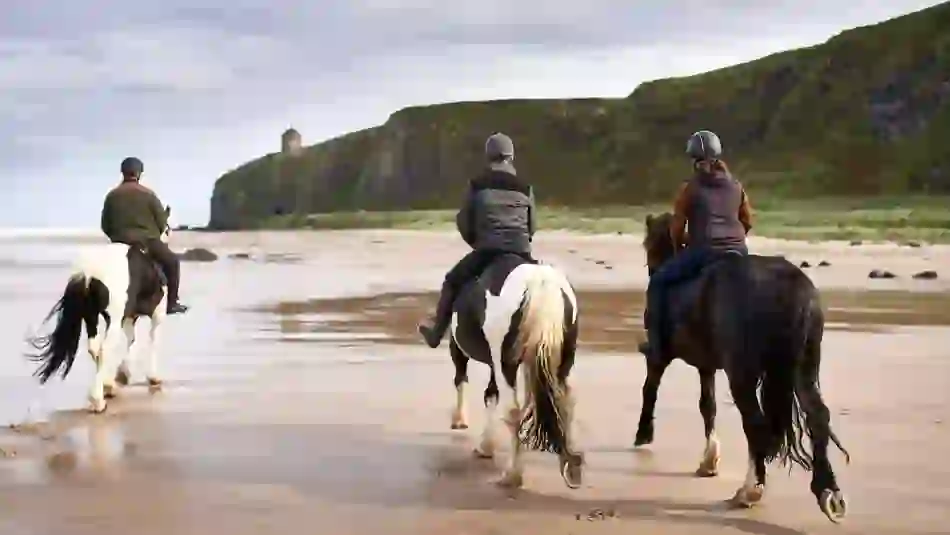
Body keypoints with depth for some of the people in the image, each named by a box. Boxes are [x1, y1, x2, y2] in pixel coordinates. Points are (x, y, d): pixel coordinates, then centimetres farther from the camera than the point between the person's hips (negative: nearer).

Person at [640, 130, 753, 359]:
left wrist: (678, 246, 19)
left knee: (658, 281, 12)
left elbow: (677, 228, 0)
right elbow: (747, 222, 16)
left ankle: (656, 343, 6)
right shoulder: (736, 186, 13)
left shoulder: (689, 188, -2)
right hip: (738, 252, 5)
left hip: (703, 252, -5)